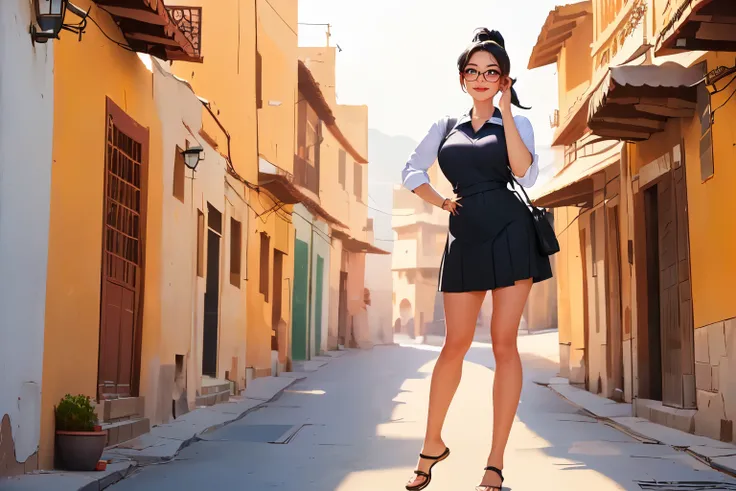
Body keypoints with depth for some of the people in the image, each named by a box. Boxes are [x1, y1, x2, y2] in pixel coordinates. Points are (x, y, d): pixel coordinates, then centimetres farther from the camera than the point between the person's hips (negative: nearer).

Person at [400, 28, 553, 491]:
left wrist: (505, 111, -12)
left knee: (504, 343, -5)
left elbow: (526, 174, -12)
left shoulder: (517, 123, 6)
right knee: (456, 344, 2)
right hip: (466, 237, 2)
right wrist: (440, 202, 9)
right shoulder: (445, 127, 13)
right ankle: (433, 444, 19)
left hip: (510, 232, -2)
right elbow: (412, 171, 23)